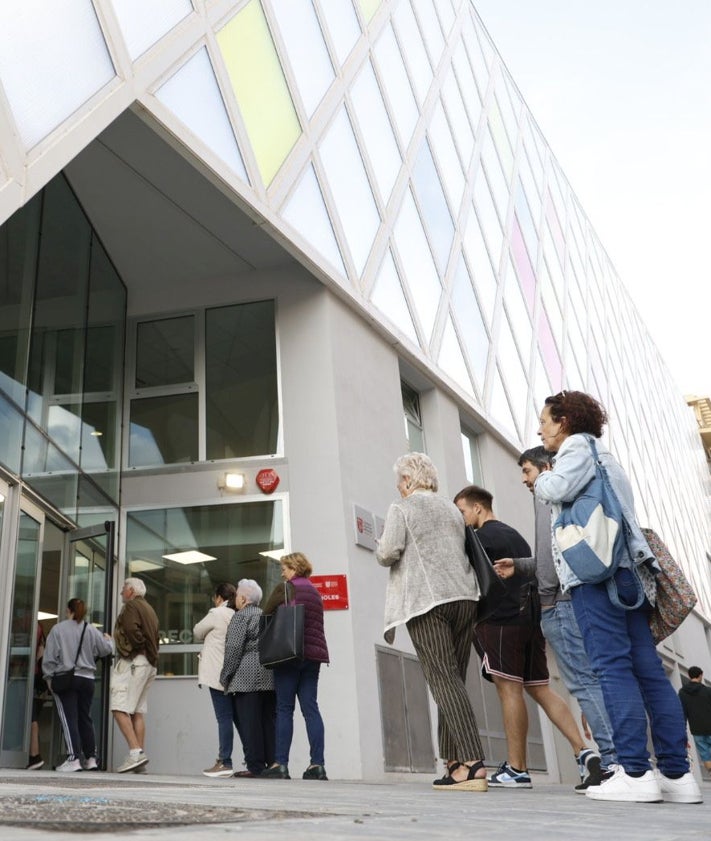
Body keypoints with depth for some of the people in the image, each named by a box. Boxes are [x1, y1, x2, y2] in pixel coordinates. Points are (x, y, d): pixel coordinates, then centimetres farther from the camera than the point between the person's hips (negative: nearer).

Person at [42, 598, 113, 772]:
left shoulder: (58, 629, -4)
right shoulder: (92, 630, 3)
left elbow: (50, 656, -5)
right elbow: (106, 650, 10)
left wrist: (49, 677, 5)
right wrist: (108, 640, 31)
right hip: (87, 679, 4)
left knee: (69, 718, -3)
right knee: (85, 718, 14)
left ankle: (73, 758, -11)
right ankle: (91, 758, 19)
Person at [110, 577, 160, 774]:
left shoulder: (131, 606, -3)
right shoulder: (149, 609, 24)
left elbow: (131, 630, -19)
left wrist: (138, 647, -6)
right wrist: (149, 653, 7)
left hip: (133, 661, -9)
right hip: (150, 663, 9)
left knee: (119, 708, -11)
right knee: (138, 711, 9)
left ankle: (136, 752, -20)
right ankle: (139, 755, 5)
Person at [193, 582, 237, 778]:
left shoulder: (217, 614, -8)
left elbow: (197, 633, 5)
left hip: (219, 674, -6)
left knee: (224, 717, -6)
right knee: (238, 717, 7)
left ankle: (225, 762, -5)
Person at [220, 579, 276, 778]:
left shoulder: (241, 616, -3)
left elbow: (234, 648, -10)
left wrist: (225, 676, -4)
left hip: (247, 676, -7)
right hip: (271, 676, 7)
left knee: (249, 722, -3)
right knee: (269, 720, 8)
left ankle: (255, 766, -4)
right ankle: (273, 763, 8)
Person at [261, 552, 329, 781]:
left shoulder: (284, 588, -2)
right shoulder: (315, 592, 18)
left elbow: (266, 615, 5)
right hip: (314, 654, 6)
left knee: (284, 709, -2)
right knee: (310, 708, 3)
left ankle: (280, 764, -3)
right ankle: (317, 764, -3)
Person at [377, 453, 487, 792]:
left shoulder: (401, 508, 1)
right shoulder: (452, 509, 19)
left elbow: (388, 554, -8)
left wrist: (380, 545, 13)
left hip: (427, 601, -6)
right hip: (464, 597, 6)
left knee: (444, 680, -8)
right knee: (454, 679, 9)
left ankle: (472, 764, -16)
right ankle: (453, 761, 9)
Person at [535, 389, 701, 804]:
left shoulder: (577, 447, 3)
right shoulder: (602, 455, 30)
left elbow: (559, 488, -15)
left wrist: (540, 481, 6)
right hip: (628, 568, 9)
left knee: (613, 665, -12)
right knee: (648, 668, 2)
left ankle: (635, 772, -15)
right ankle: (677, 773, 1)